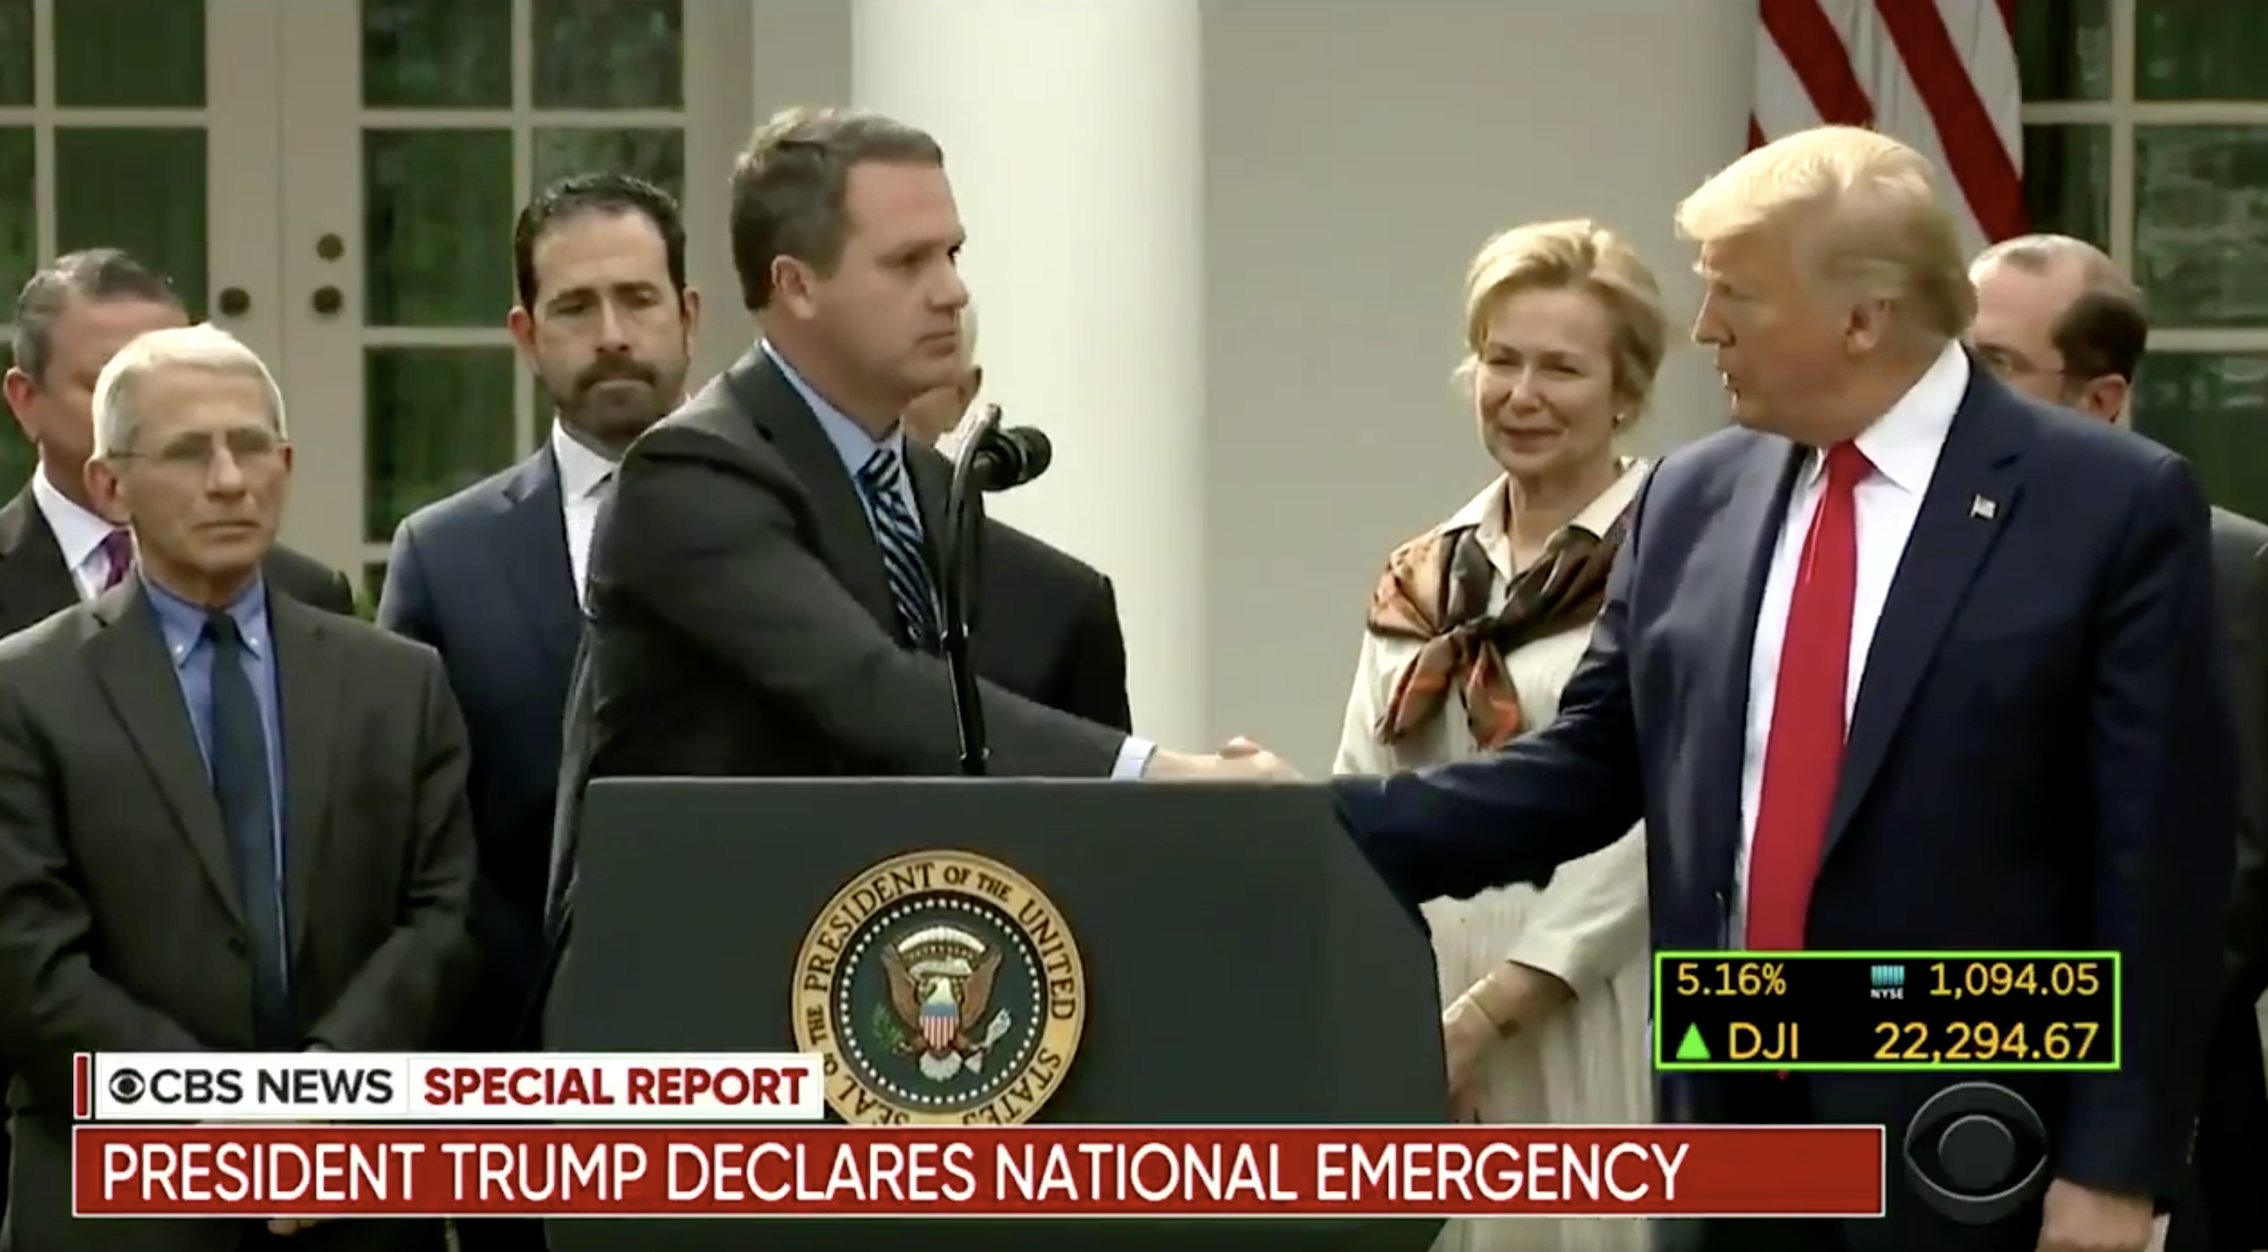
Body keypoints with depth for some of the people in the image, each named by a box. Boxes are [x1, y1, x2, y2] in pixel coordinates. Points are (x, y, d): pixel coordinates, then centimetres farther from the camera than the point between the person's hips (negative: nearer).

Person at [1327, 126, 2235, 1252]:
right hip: (1731, 1127, 5)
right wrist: (1329, 822, 3)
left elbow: (2157, 861, -9)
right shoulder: (1691, 500, 9)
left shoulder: (2113, 506, -6)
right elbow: (1582, 773, 13)